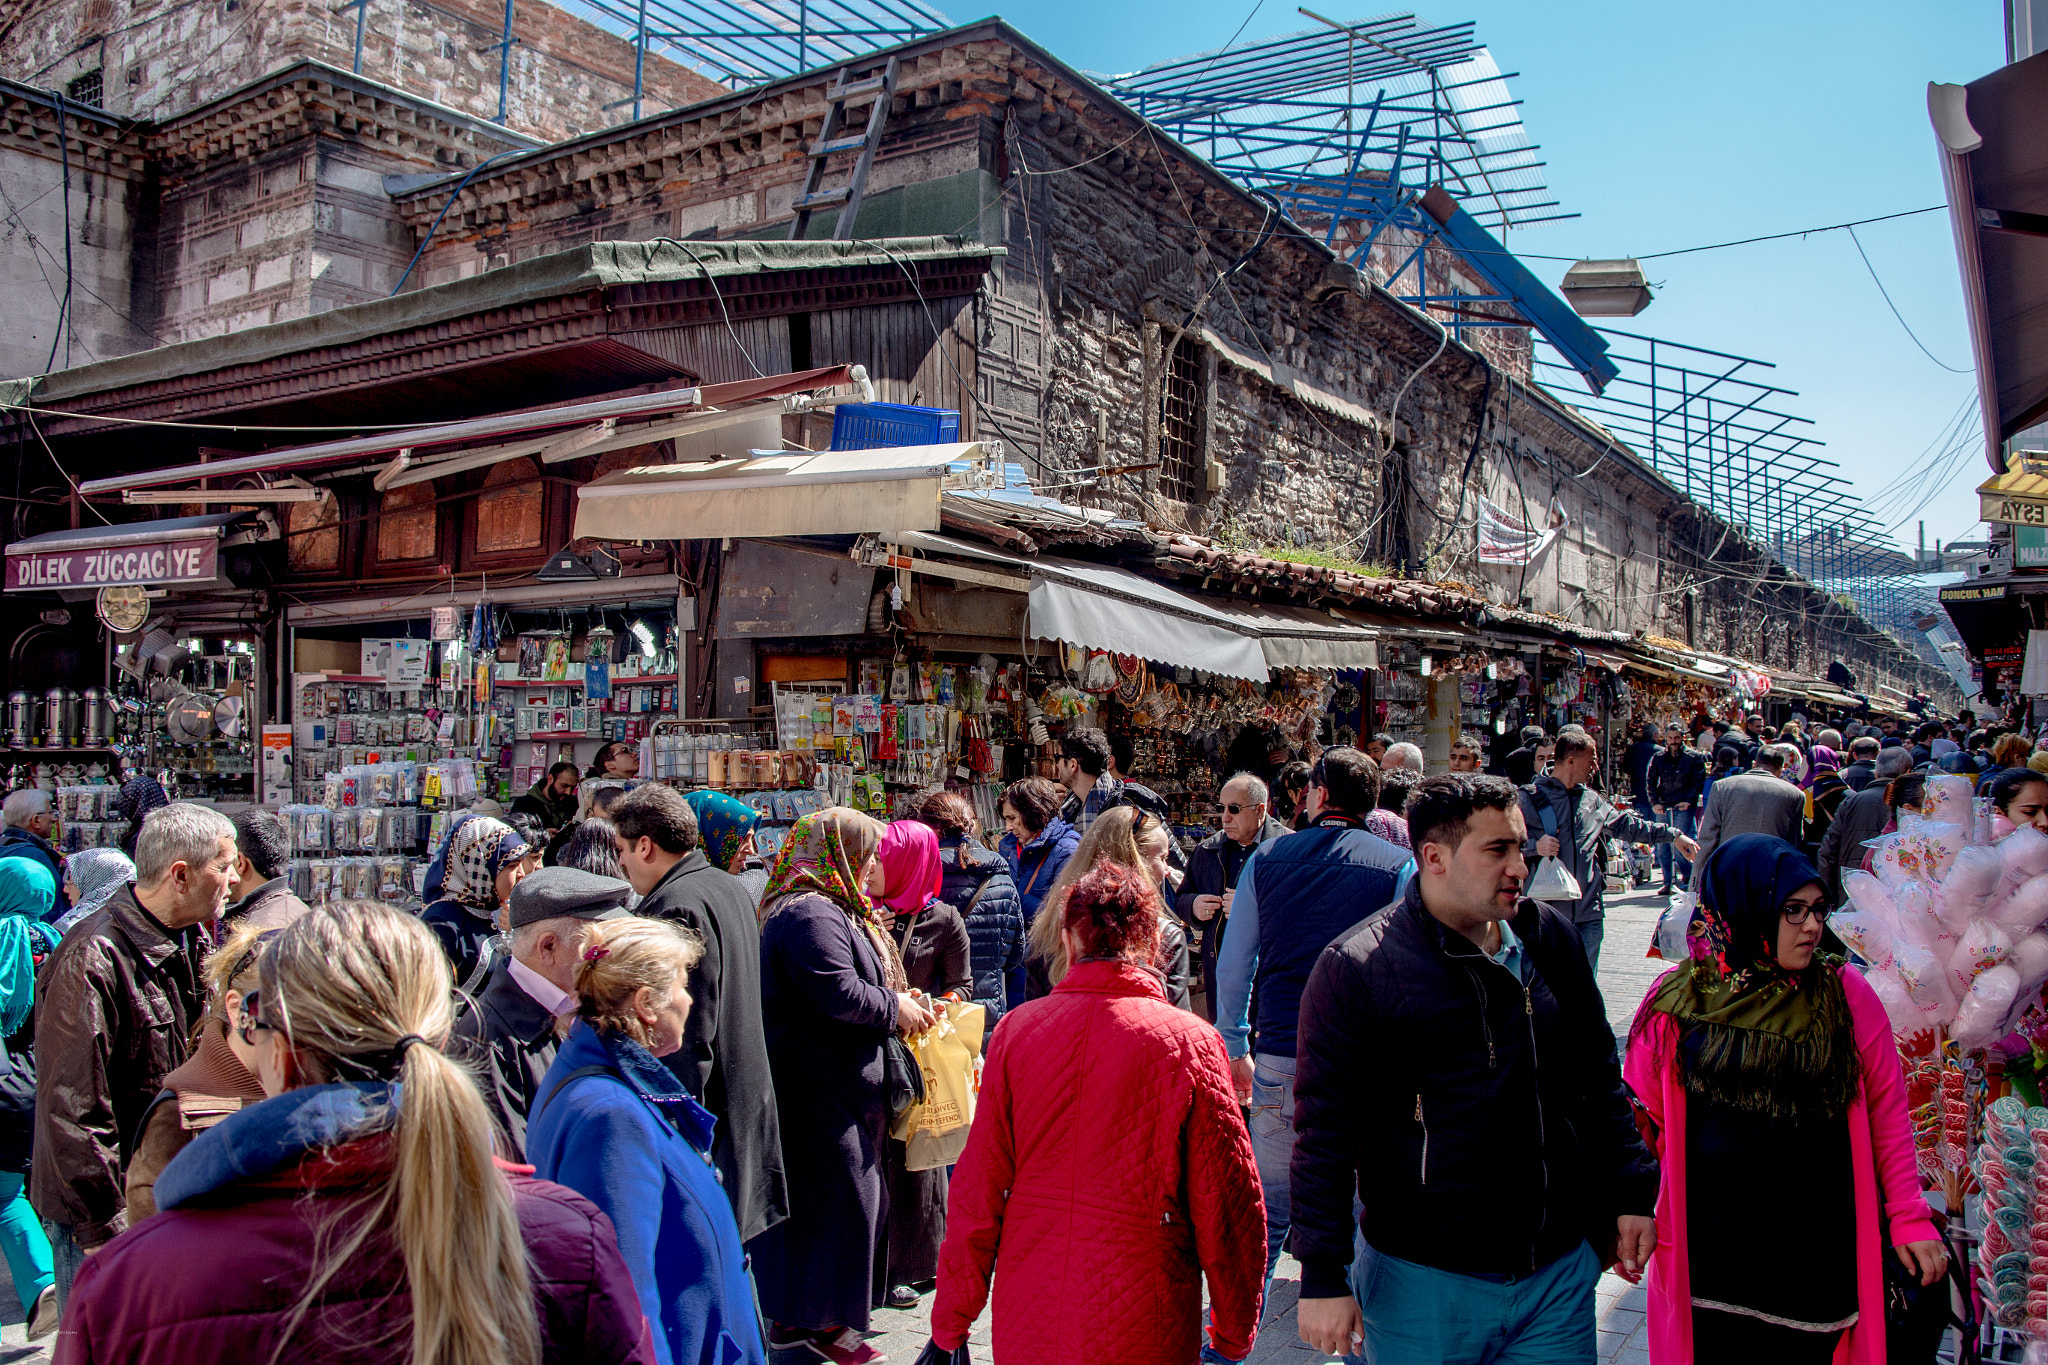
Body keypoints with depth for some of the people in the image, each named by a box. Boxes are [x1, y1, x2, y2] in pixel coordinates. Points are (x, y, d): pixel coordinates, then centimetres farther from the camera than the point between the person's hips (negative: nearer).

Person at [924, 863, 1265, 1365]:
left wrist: (952, 1316, 10)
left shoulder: (1018, 1029, -6)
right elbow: (1225, 1204, -7)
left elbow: (976, 1188, -2)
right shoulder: (1190, 1042, -12)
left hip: (1024, 1325, 2)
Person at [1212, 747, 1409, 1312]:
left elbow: (1233, 966, 8)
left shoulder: (1266, 859, 4)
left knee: (1266, 1210, 13)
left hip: (1280, 1057, 2)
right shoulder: (1398, 866, -1)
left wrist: (1235, 1047, 17)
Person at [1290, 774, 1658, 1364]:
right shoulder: (1355, 968, -14)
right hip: (1422, 1282, -4)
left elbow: (1598, 1078, 16)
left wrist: (1630, 1194, 13)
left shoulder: (1551, 937, 4)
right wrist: (1323, 1277, -14)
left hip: (1561, 1269, 5)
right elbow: (1324, 1132, -13)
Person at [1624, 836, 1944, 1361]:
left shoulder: (1845, 993, -2)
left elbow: (1887, 1110, 4)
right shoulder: (1675, 1001, -4)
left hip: (1821, 1257, 1)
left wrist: (1910, 1217, 2)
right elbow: (1639, 1119, 3)